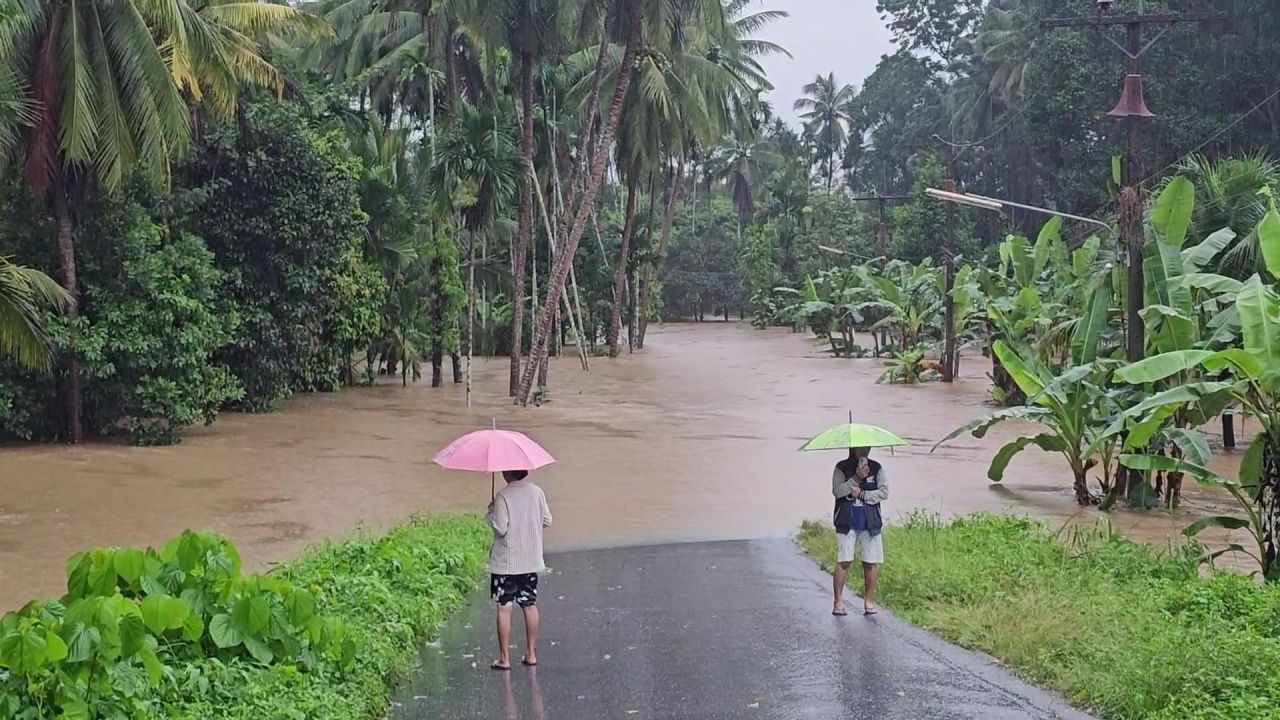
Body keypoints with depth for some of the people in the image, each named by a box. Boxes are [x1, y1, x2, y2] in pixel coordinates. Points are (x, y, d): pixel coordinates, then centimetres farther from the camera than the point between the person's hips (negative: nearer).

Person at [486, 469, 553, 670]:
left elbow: (500, 527, -19)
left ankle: (504, 658, 2)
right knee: (530, 606, 13)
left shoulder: (503, 496, -16)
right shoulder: (537, 492, -1)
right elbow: (547, 521, 6)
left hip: (505, 562, -5)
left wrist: (490, 512, -2)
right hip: (531, 560, 5)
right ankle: (531, 654, 18)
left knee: (504, 608, 0)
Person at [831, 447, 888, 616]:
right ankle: (838, 602, 0)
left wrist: (862, 494, -11)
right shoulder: (842, 467, 1)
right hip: (847, 522, -2)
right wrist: (857, 478, -18)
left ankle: (869, 601, 12)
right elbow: (837, 491, -11)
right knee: (843, 561, -5)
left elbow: (884, 492, -1)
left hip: (870, 523, 2)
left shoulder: (877, 468, 6)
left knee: (871, 563, 2)